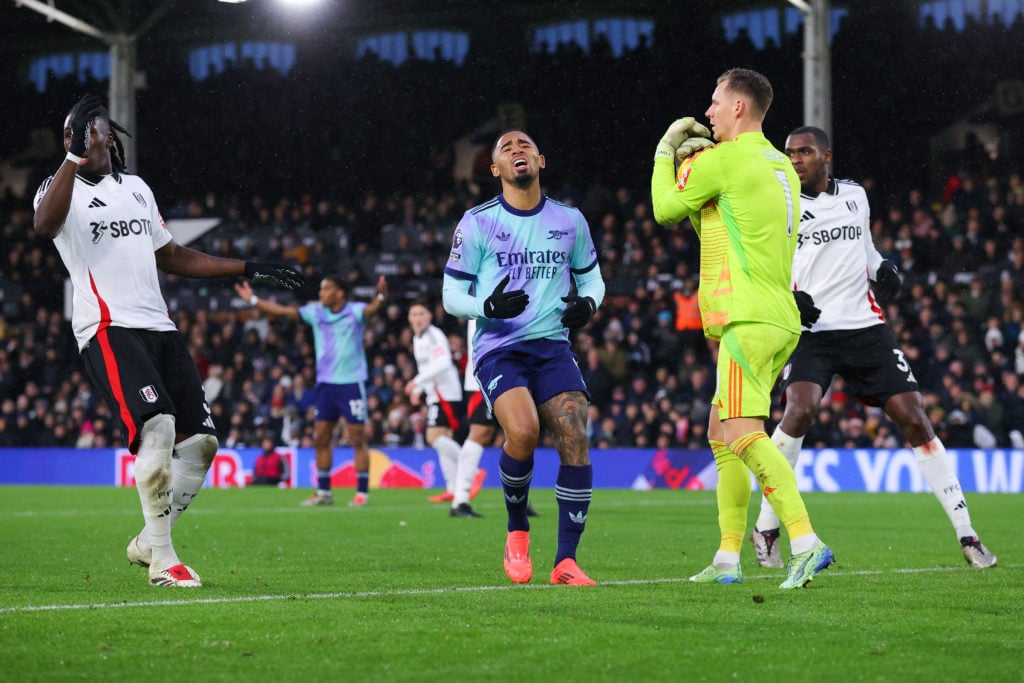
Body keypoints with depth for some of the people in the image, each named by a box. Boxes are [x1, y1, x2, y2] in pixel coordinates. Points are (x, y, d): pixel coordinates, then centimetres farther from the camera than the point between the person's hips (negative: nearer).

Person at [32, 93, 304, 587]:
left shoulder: (135, 188, 21)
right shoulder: (60, 188, 1)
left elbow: (172, 257, 29)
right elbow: (44, 226, -24)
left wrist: (249, 269, 27)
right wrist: (74, 157, -28)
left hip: (158, 325, 7)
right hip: (108, 330, -7)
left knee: (200, 440, 1)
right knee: (157, 426, -25)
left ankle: (148, 542, 16)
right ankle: (162, 560, -16)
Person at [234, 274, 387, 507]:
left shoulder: (355, 311, -7)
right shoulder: (315, 312, 7)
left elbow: (373, 309, -27)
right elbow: (281, 311, 10)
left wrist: (381, 296, -48)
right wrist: (253, 300, 7)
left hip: (351, 383, -6)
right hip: (325, 383, 6)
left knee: (357, 439, -4)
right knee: (320, 438, 6)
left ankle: (362, 492, 1)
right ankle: (323, 492, 15)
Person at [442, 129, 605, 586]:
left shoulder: (570, 221, 10)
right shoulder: (477, 223, 1)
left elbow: (591, 276, 22)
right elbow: (451, 295, 3)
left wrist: (588, 302, -2)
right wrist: (488, 306, -18)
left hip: (552, 346, 3)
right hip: (498, 348, -3)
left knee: (574, 437, -17)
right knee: (523, 431, -28)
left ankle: (565, 561, -8)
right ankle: (517, 530, -1)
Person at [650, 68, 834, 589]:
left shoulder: (723, 159, -9)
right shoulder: (779, 165, 18)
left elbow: (666, 210, 3)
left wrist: (666, 153, 16)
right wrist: (698, 161, 19)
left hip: (748, 321, -10)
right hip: (778, 318, 10)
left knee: (743, 435, -17)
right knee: (721, 432, 15)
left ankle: (807, 544, -28)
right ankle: (727, 560, 15)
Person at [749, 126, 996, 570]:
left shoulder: (855, 195, 14)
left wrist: (882, 269, 7)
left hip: (865, 328, 3)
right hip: (808, 330, -3)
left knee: (914, 418, -4)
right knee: (801, 410, -27)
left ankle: (966, 536, 4)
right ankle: (765, 529, -12)